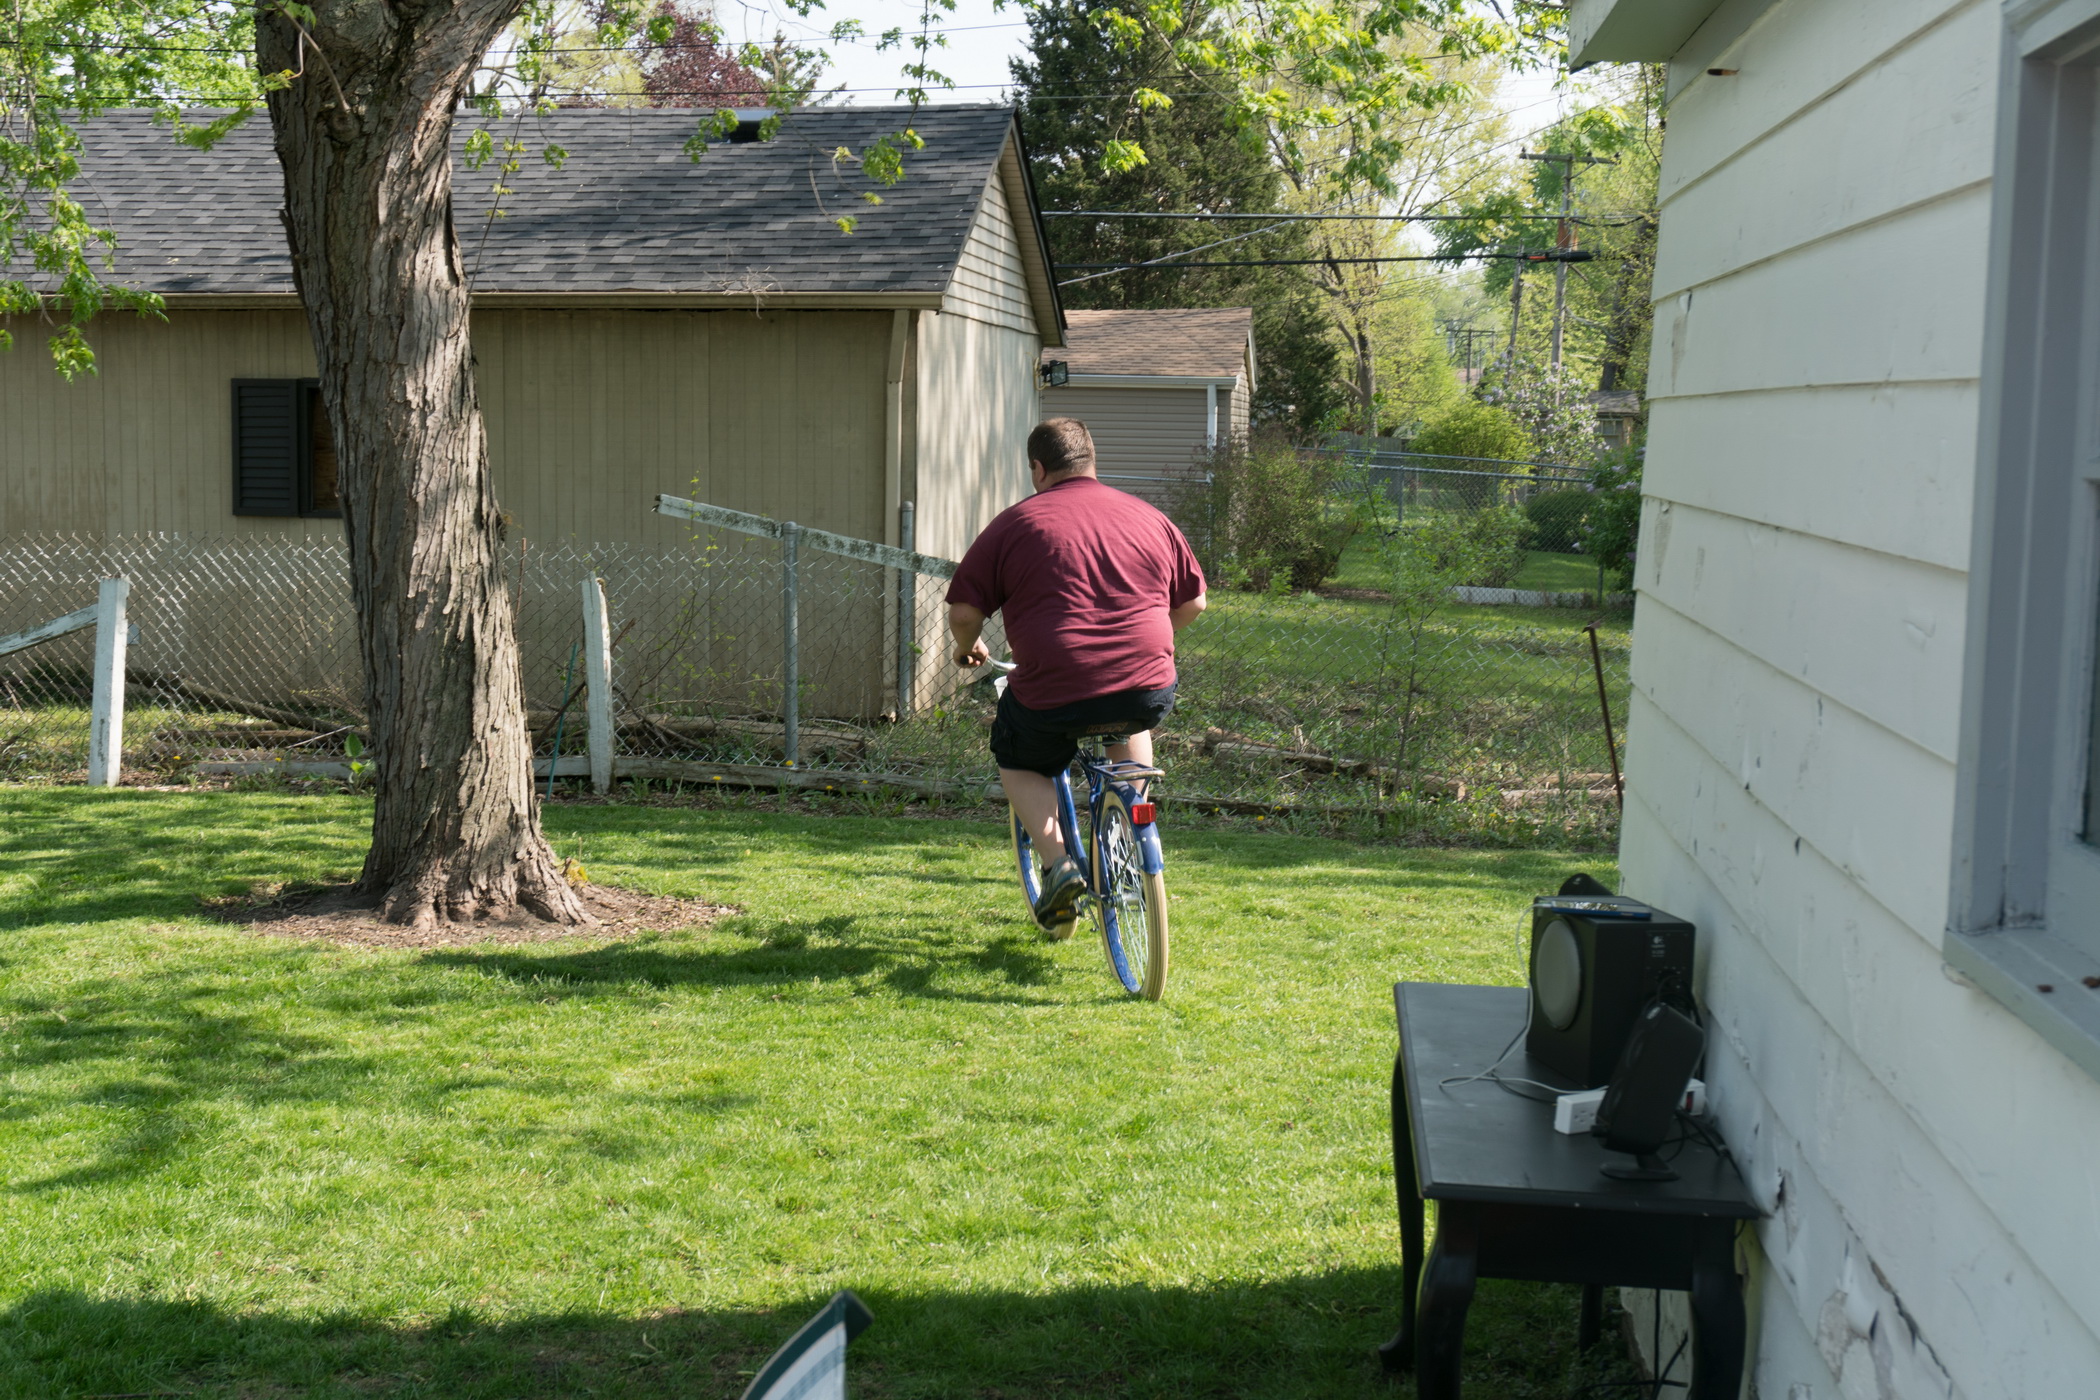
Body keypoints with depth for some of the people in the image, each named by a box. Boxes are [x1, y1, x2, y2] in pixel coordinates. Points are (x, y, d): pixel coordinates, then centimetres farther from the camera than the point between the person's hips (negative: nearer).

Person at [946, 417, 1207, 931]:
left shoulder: (1016, 523, 2)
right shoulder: (1149, 518, 13)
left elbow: (964, 610, 1)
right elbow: (1193, 601, 20)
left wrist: (967, 649, 23)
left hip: (1055, 696, -3)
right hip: (1150, 695, 3)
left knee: (1019, 762, 25)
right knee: (1128, 725, 38)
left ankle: (1057, 861, 5)